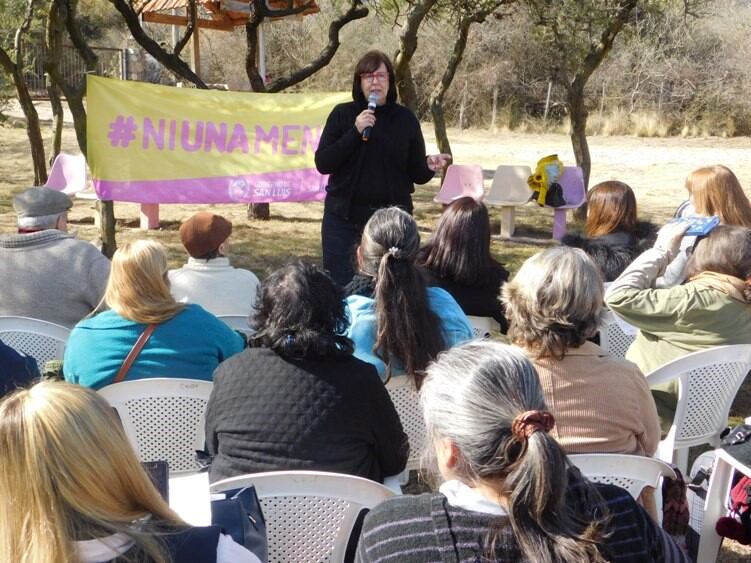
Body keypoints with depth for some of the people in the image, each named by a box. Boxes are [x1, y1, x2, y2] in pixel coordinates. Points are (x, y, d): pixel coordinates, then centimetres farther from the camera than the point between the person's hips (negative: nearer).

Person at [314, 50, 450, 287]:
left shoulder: (405, 119, 3)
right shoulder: (342, 114, 0)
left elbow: (417, 174, 6)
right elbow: (322, 163, -7)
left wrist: (430, 167, -17)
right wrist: (355, 132, -17)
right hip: (345, 217, 0)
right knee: (340, 285, 6)